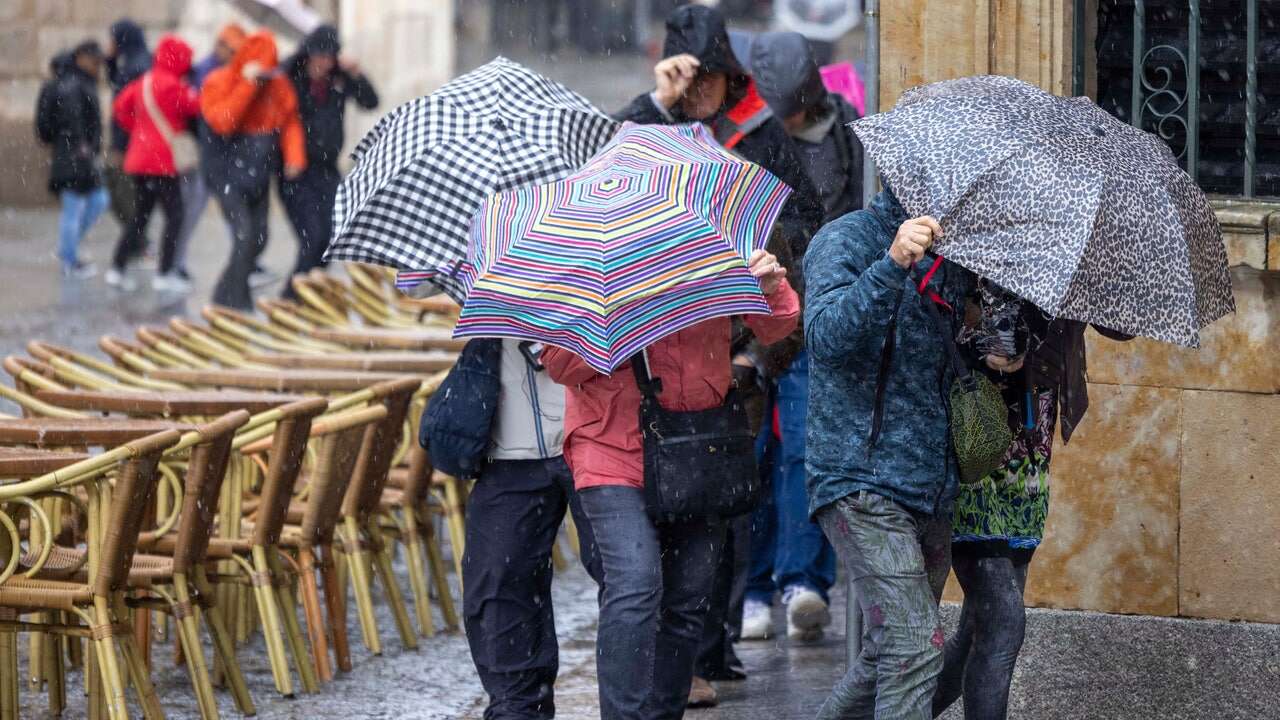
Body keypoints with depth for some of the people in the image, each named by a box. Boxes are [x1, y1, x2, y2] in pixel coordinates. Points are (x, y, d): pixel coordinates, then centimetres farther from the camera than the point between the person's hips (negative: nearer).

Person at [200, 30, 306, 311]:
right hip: (229, 174, -6)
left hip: (260, 176, 6)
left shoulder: (278, 84, 3)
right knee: (245, 234, -18)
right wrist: (247, 85, -28)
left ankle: (225, 296, 27)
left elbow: (291, 122, 8)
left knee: (259, 239, 10)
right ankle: (239, 304, -13)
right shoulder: (219, 82, -12)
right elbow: (222, 122, -26)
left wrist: (294, 156, -8)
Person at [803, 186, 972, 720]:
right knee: (916, 646, -18)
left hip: (931, 492, 8)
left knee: (888, 659, 12)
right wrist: (893, 265, -37)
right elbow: (826, 336, -25)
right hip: (862, 483, -8)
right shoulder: (846, 240, -6)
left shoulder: (954, 257, 16)